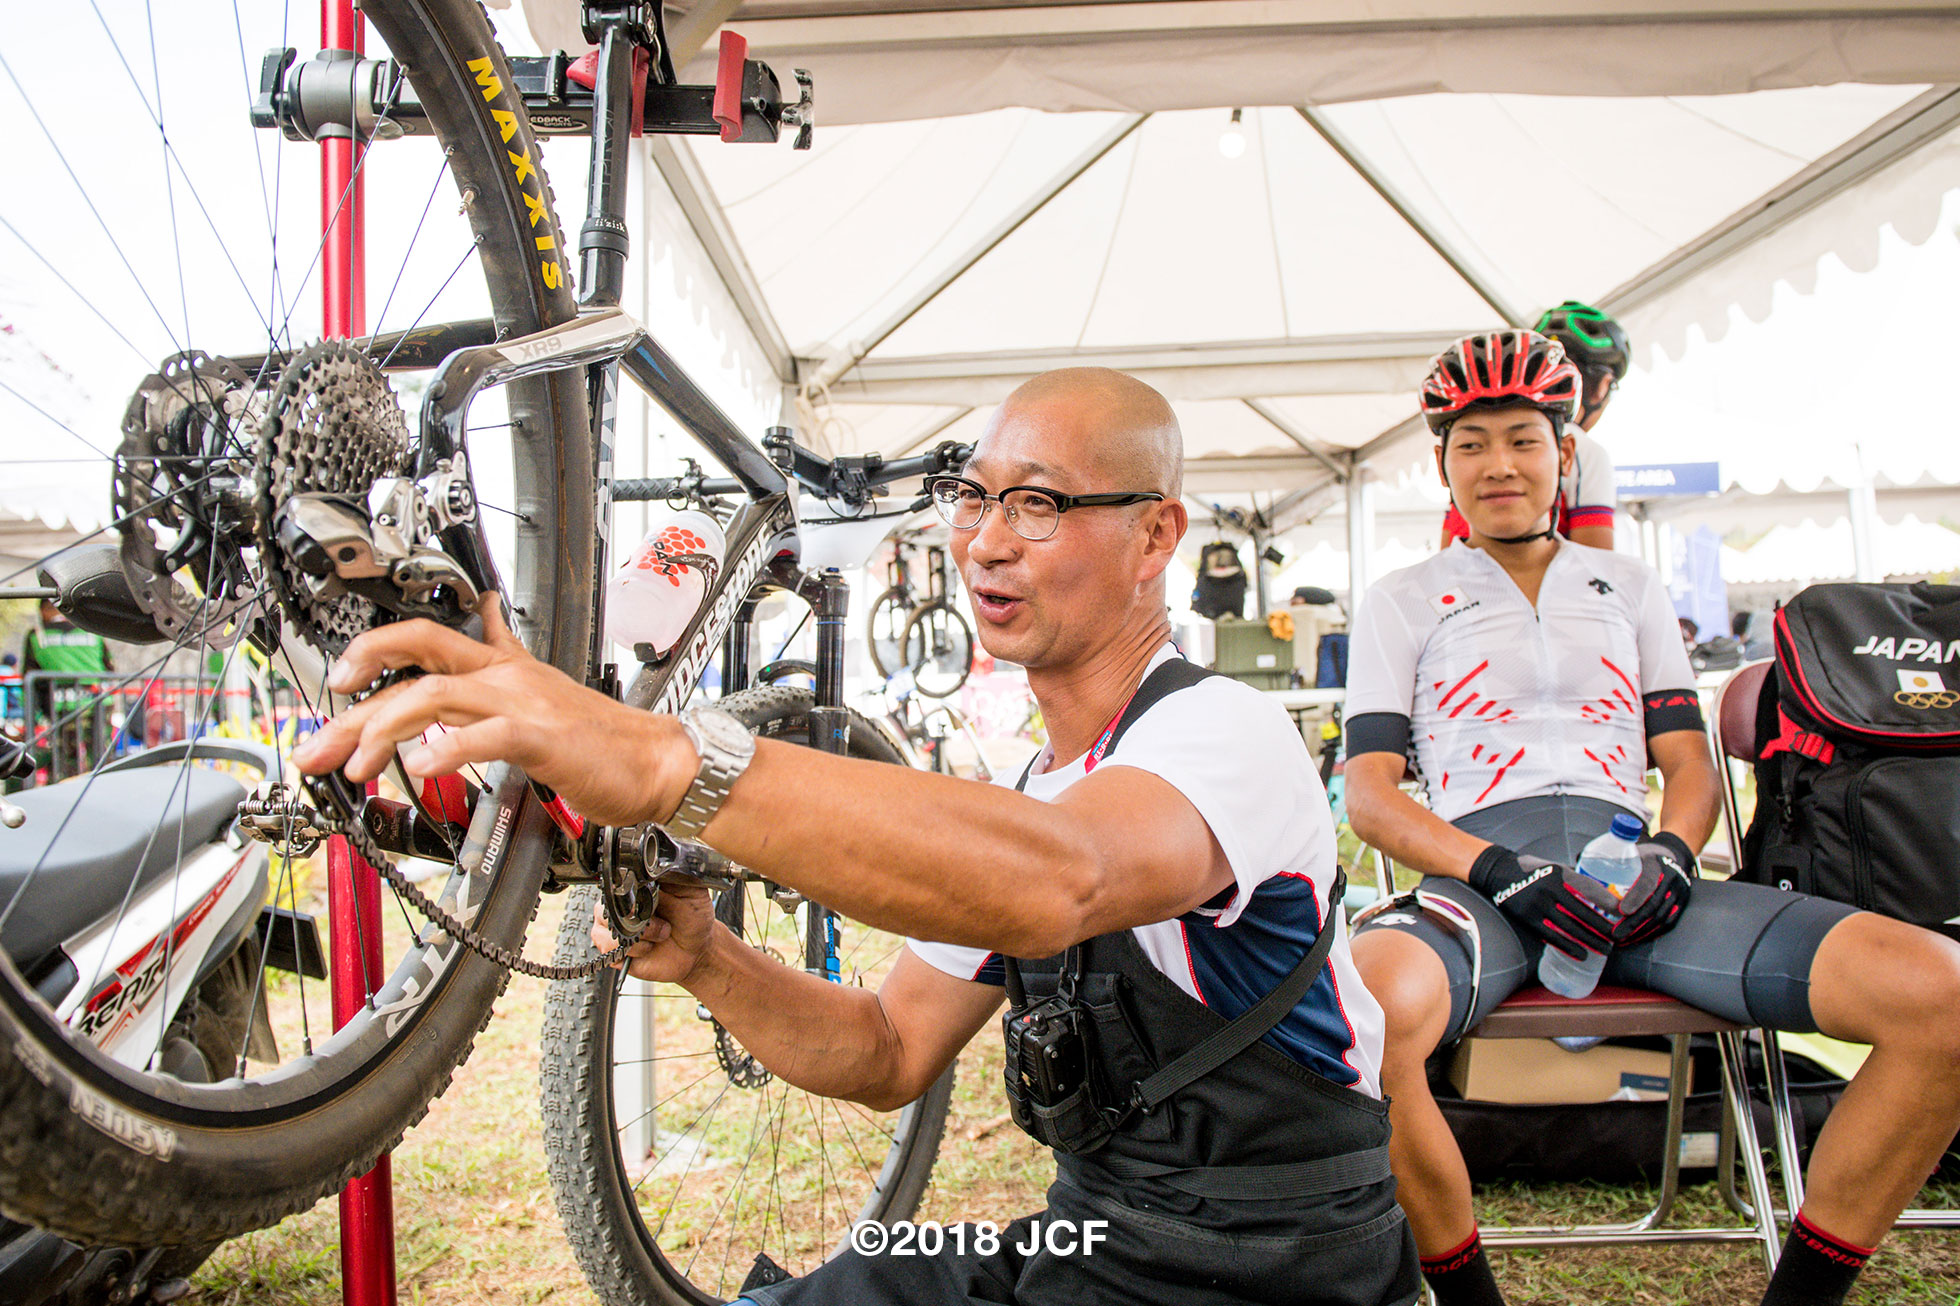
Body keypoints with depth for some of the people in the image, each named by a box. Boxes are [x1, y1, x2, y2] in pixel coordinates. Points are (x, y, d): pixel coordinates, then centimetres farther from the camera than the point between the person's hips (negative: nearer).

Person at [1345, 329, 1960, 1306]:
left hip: (1631, 870, 3)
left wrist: (1670, 854, -6)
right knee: (1363, 1007, -39)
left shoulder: (1631, 590, 25)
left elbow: (1689, 763, 18)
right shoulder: (1401, 604, 15)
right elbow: (1371, 794, 4)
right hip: (1481, 873, -3)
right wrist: (1500, 870, -13)